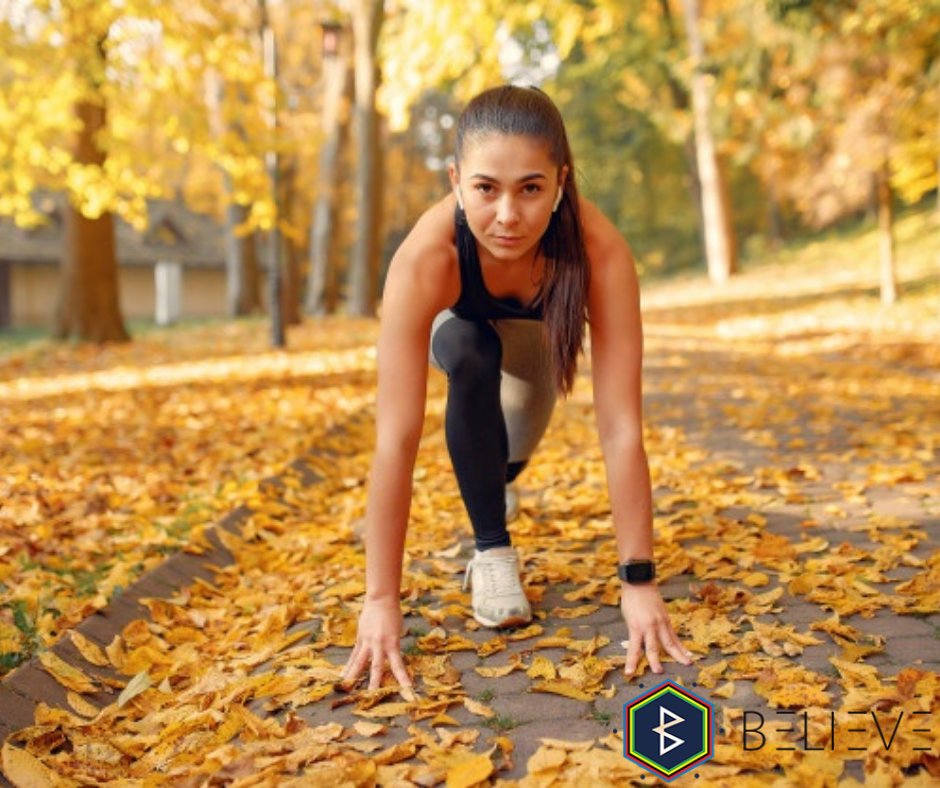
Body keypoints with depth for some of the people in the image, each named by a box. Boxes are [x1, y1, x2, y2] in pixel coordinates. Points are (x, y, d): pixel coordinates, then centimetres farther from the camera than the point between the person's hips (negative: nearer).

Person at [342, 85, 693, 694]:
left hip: (539, 331, 1)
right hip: (458, 324, -1)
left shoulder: (599, 251, -42)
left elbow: (621, 428, -40)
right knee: (472, 361, -32)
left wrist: (639, 583, -40)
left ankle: (497, 474, 44)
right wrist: (381, 601, -42)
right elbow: (396, 438, -43)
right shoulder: (425, 256, -44)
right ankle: (491, 550, -12)